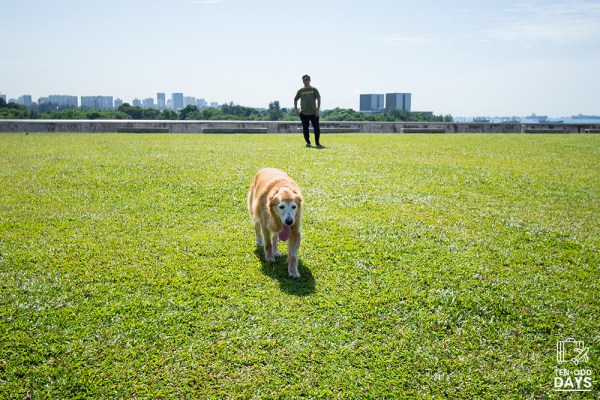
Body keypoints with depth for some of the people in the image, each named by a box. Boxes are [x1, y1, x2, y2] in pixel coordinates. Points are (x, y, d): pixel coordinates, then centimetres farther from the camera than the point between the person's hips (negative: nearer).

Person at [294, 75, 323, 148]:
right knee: (305, 129, 2)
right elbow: (295, 99, 16)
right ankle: (308, 142, 16)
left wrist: (318, 109, -7)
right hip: (304, 113, 1)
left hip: (314, 113, -1)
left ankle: (317, 143, 8)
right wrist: (296, 110, 6)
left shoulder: (314, 90, 5)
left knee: (317, 128, -4)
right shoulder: (300, 91, 8)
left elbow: (319, 99, 3)